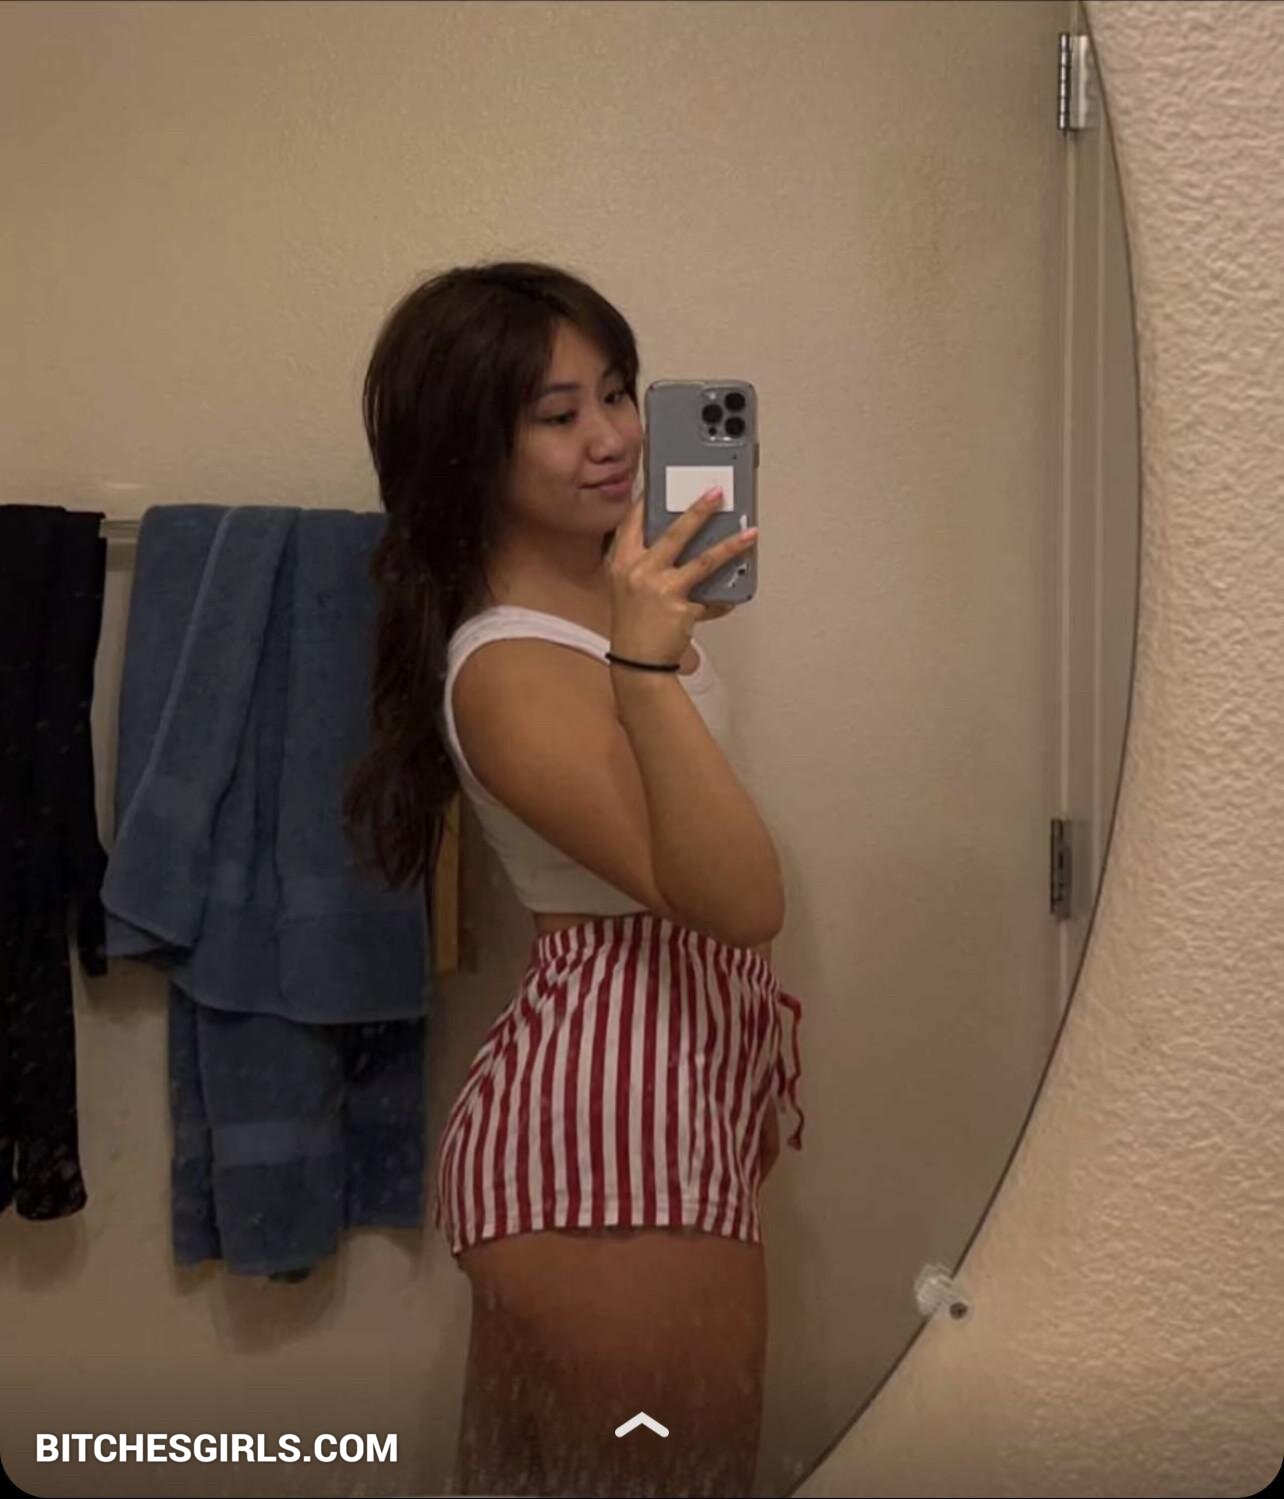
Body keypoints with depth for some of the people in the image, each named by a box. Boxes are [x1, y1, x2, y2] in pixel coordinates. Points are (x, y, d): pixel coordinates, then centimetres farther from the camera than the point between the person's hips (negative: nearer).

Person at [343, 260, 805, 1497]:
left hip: (679, 1081, 9)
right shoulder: (509, 672, -23)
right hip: (609, 1118, -9)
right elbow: (741, 898, -33)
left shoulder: (600, 584, 4)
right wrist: (648, 666, -40)